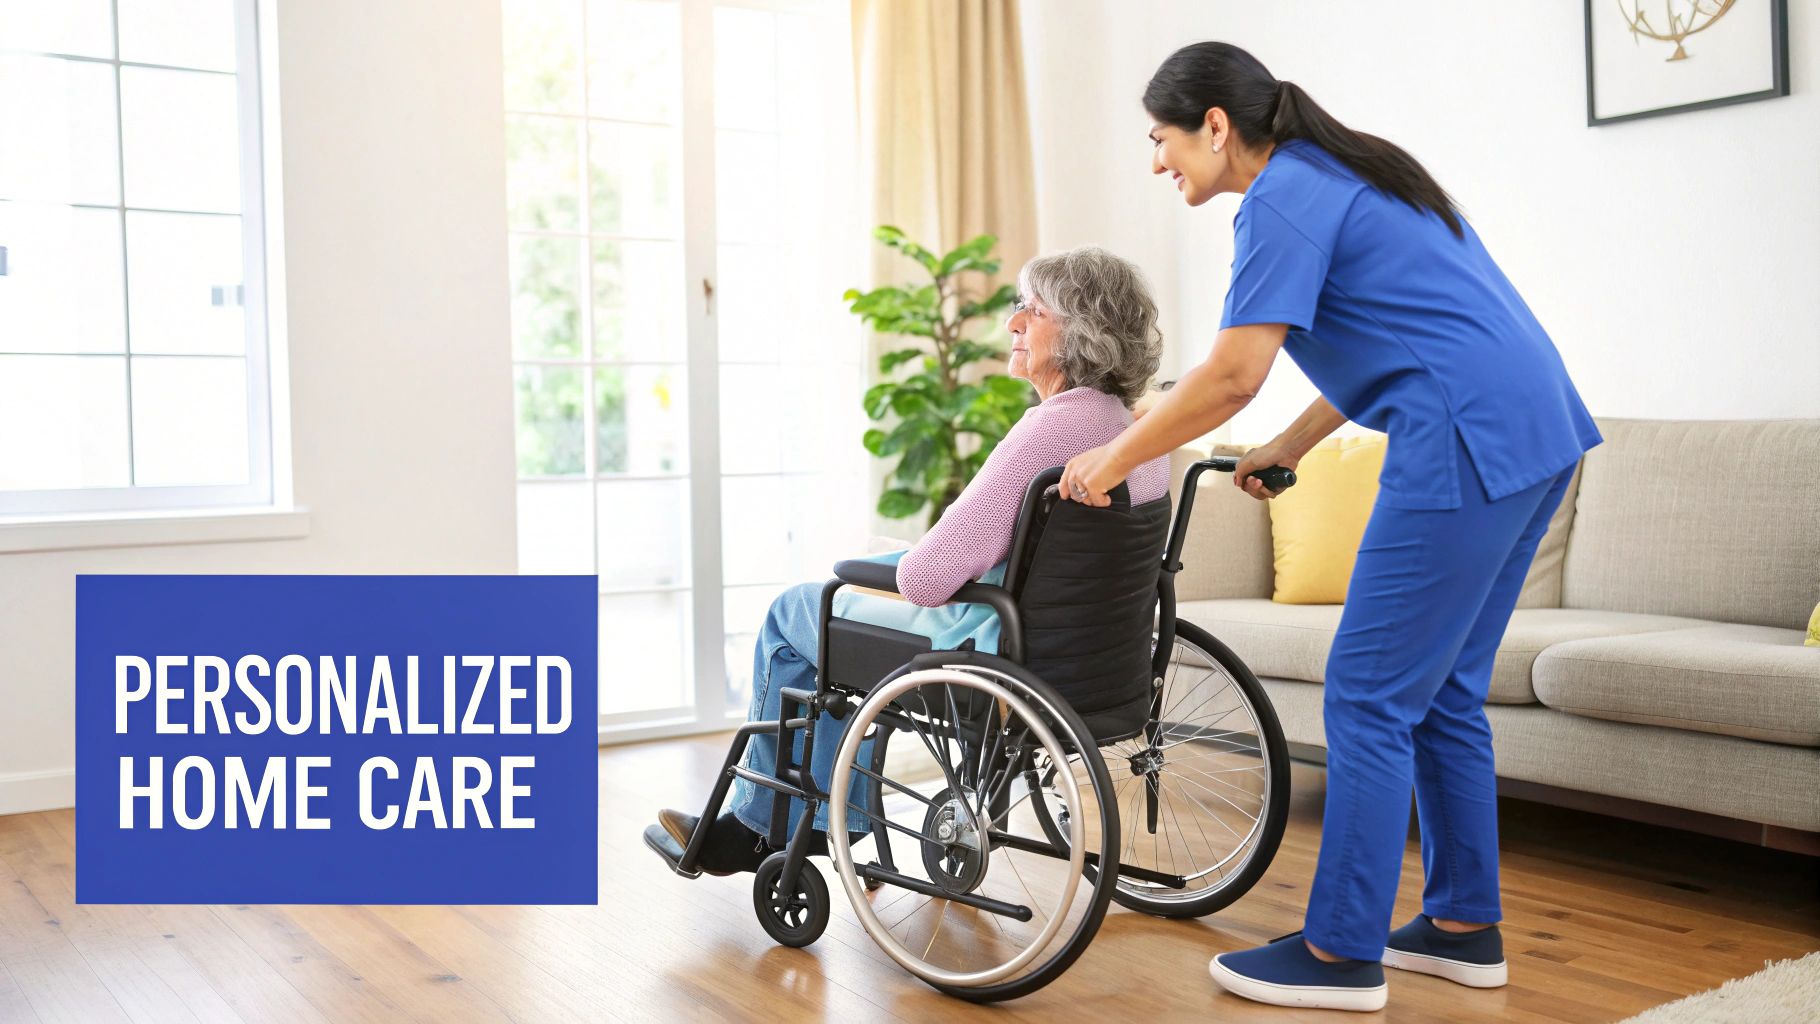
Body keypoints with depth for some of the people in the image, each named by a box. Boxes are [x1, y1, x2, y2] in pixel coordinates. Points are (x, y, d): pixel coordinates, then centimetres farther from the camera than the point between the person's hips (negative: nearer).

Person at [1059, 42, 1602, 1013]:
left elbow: (1231, 377, -17)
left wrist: (1113, 458, -5)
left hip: (1468, 442, -10)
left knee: (1369, 697, -4)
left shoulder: (1283, 201, -9)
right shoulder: (1343, 174, 21)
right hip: (1535, 432, 10)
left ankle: (1343, 951, 4)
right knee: (1443, 693, 15)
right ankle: (1465, 925, 24)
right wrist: (1291, 444, 22)